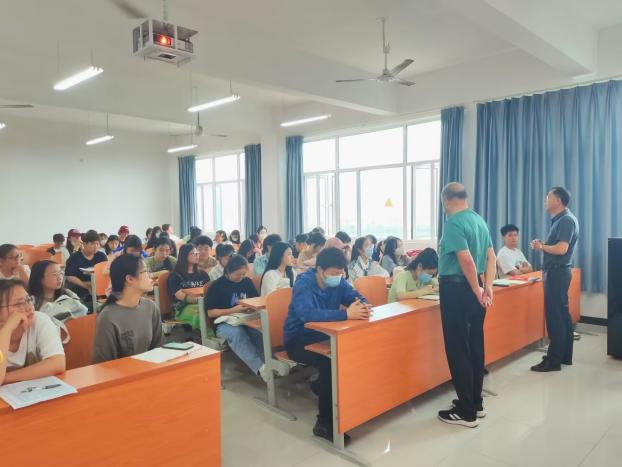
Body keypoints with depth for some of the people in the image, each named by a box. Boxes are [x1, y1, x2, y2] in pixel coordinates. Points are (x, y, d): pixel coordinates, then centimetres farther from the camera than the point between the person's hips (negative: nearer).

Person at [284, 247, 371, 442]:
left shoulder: (338, 282, -3)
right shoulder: (304, 284, -24)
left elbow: (357, 297, -5)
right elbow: (307, 314, -41)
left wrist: (363, 306, -32)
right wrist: (346, 313, -48)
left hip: (324, 336, 7)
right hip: (299, 340, -6)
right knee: (330, 363, -33)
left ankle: (322, 387, 6)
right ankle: (325, 423, -19)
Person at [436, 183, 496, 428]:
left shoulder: (453, 223, -15)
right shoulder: (480, 220, 11)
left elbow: (466, 260, -22)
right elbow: (491, 257, 9)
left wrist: (477, 291, -12)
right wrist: (487, 287, 2)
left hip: (456, 289, -9)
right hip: (473, 289, 9)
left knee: (458, 349, 0)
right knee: (475, 346, 15)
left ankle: (466, 412, 9)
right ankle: (476, 403, 27)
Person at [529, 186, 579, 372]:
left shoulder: (567, 220, -15)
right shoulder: (560, 220, 15)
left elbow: (561, 249, -24)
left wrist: (542, 247, -9)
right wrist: (543, 245, 1)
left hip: (557, 273, -10)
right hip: (556, 272, 10)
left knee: (555, 316, -6)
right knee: (562, 314, 15)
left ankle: (553, 361, 0)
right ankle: (565, 356, 24)